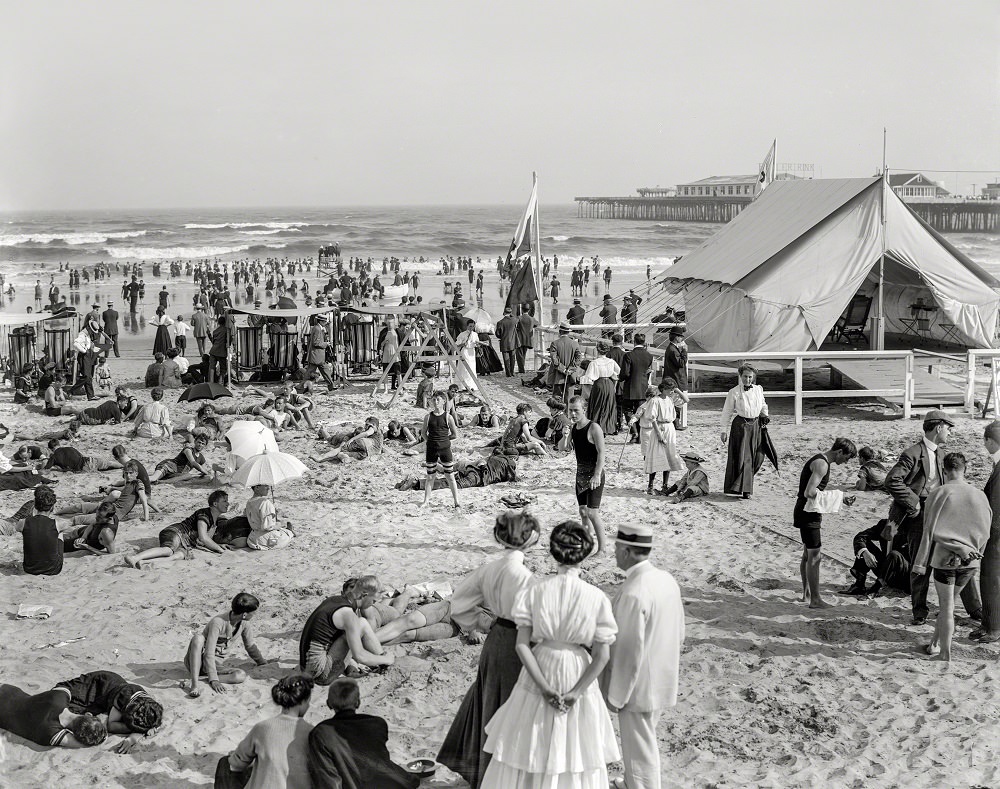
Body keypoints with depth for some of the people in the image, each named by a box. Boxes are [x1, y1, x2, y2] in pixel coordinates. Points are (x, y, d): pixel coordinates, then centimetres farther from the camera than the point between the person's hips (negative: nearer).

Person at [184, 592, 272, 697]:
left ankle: (200, 679, -28)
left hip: (217, 665, 5)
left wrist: (264, 663, 24)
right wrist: (213, 680, -35)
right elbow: (209, 654, -28)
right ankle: (194, 683, -44)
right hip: (195, 661, -5)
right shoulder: (218, 622, -24)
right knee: (198, 637, -38)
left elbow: (250, 645, 15)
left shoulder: (244, 623, -4)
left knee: (241, 675, -26)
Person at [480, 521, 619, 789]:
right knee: (575, 756, 15)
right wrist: (575, 693, -10)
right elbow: (602, 656, -13)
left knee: (529, 746, 17)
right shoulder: (597, 598, -14)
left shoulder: (534, 592, -11)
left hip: (539, 672, 1)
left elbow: (522, 645, -13)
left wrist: (545, 688, -11)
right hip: (578, 677, -1)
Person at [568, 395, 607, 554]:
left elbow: (601, 453, -22)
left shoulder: (594, 428, -16)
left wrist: (597, 475, -28)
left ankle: (602, 549, -5)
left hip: (594, 475, -8)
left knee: (592, 512, -11)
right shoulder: (573, 428, 7)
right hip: (580, 474, 8)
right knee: (583, 511, 11)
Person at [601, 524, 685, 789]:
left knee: (639, 750, 7)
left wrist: (616, 696, -14)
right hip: (663, 680, 9)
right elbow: (679, 633, 9)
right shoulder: (667, 579, -1)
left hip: (639, 685, -9)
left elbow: (629, 651, -24)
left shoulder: (633, 593, -27)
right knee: (643, 741, 25)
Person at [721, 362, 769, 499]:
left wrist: (764, 415, 5)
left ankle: (746, 487, 21)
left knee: (755, 457, 6)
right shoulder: (734, 392, -6)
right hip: (740, 425, -4)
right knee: (742, 457, -7)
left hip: (755, 425, 5)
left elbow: (763, 405, 24)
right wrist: (724, 431, -4)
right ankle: (743, 488, -2)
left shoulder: (759, 390, 7)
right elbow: (727, 412, -2)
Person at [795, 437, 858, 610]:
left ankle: (807, 593, 28)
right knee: (815, 556, -5)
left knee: (808, 555, 18)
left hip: (806, 513, 11)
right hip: (808, 515, -11)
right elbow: (809, 493, -29)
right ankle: (815, 599, 0)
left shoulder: (820, 460, 12)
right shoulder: (821, 464, -20)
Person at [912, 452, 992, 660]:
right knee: (948, 602, 19)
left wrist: (920, 562, -2)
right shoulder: (980, 495, 1)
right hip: (970, 560, 3)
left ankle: (945, 655, 7)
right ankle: (935, 643, 27)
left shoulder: (939, 493, -8)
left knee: (947, 605, 4)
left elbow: (929, 530, -7)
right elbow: (985, 532, 8)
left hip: (944, 557, -3)